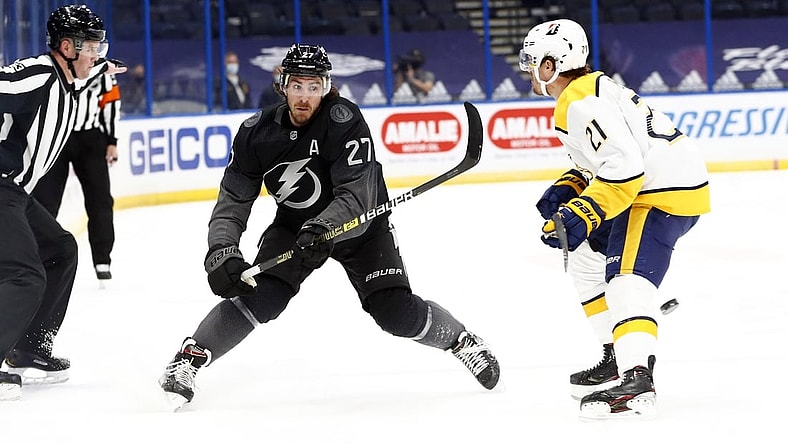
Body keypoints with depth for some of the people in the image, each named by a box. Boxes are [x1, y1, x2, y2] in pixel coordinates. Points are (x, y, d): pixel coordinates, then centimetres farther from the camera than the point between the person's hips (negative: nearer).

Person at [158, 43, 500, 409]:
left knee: (397, 313, -12)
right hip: (293, 225, 2)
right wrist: (221, 252, -32)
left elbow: (356, 195, -35)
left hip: (361, 226, -2)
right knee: (259, 296, -20)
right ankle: (186, 362, -13)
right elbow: (233, 201, -15)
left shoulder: (344, 121, -28)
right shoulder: (257, 133, -16)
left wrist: (321, 229, -53)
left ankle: (461, 340, 15)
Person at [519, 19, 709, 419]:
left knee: (625, 279, -26)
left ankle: (636, 383, -44)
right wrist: (568, 189, 12)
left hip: (666, 189, -12)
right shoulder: (591, 88, 17)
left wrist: (582, 215, -28)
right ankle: (620, 357, 26)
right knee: (588, 256, 24)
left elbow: (622, 167, -27)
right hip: (650, 183, 12)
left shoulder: (581, 104, -17)